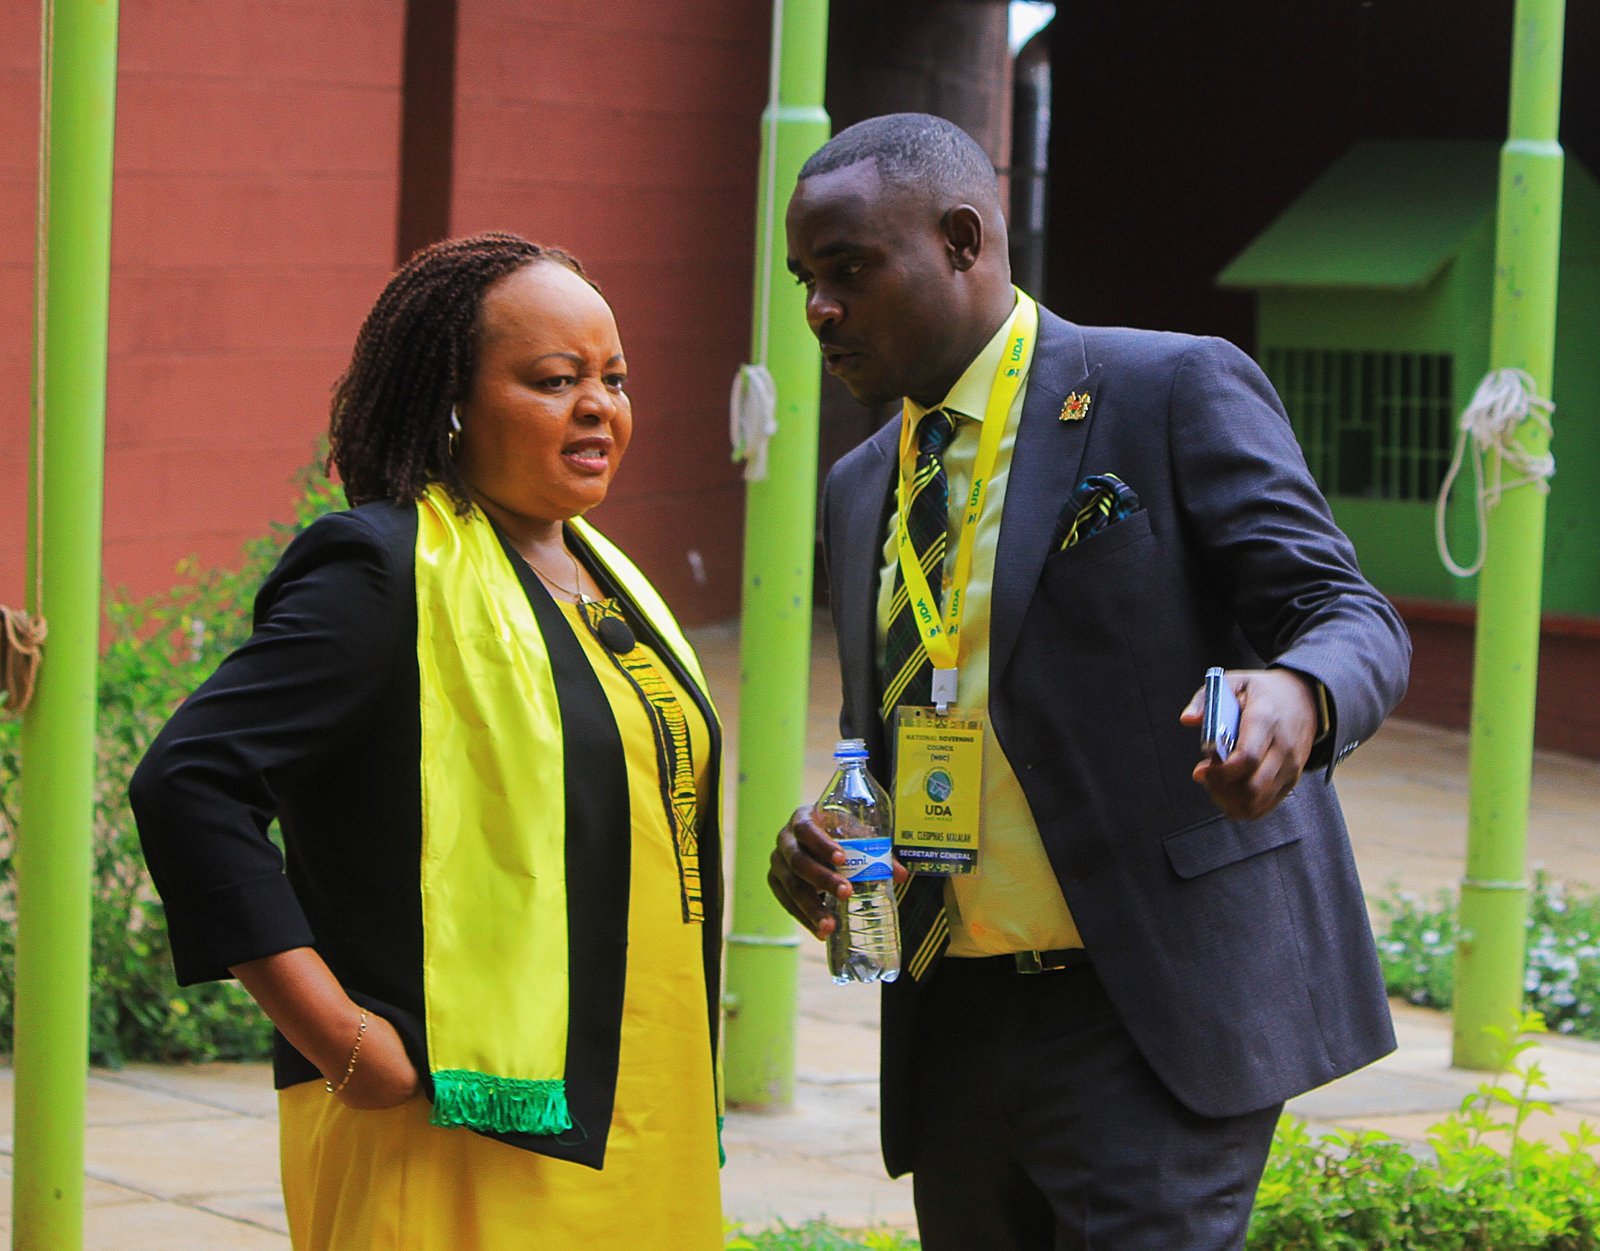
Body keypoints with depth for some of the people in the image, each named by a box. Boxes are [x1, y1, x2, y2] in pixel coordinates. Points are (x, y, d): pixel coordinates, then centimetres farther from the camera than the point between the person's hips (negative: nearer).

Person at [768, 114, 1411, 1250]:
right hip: (954, 1019, 7)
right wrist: (822, 841, 0)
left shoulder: (1177, 392, -5)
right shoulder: (862, 489, 16)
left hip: (1157, 1008, -7)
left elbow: (1349, 618, -9)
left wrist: (1297, 698, -33)